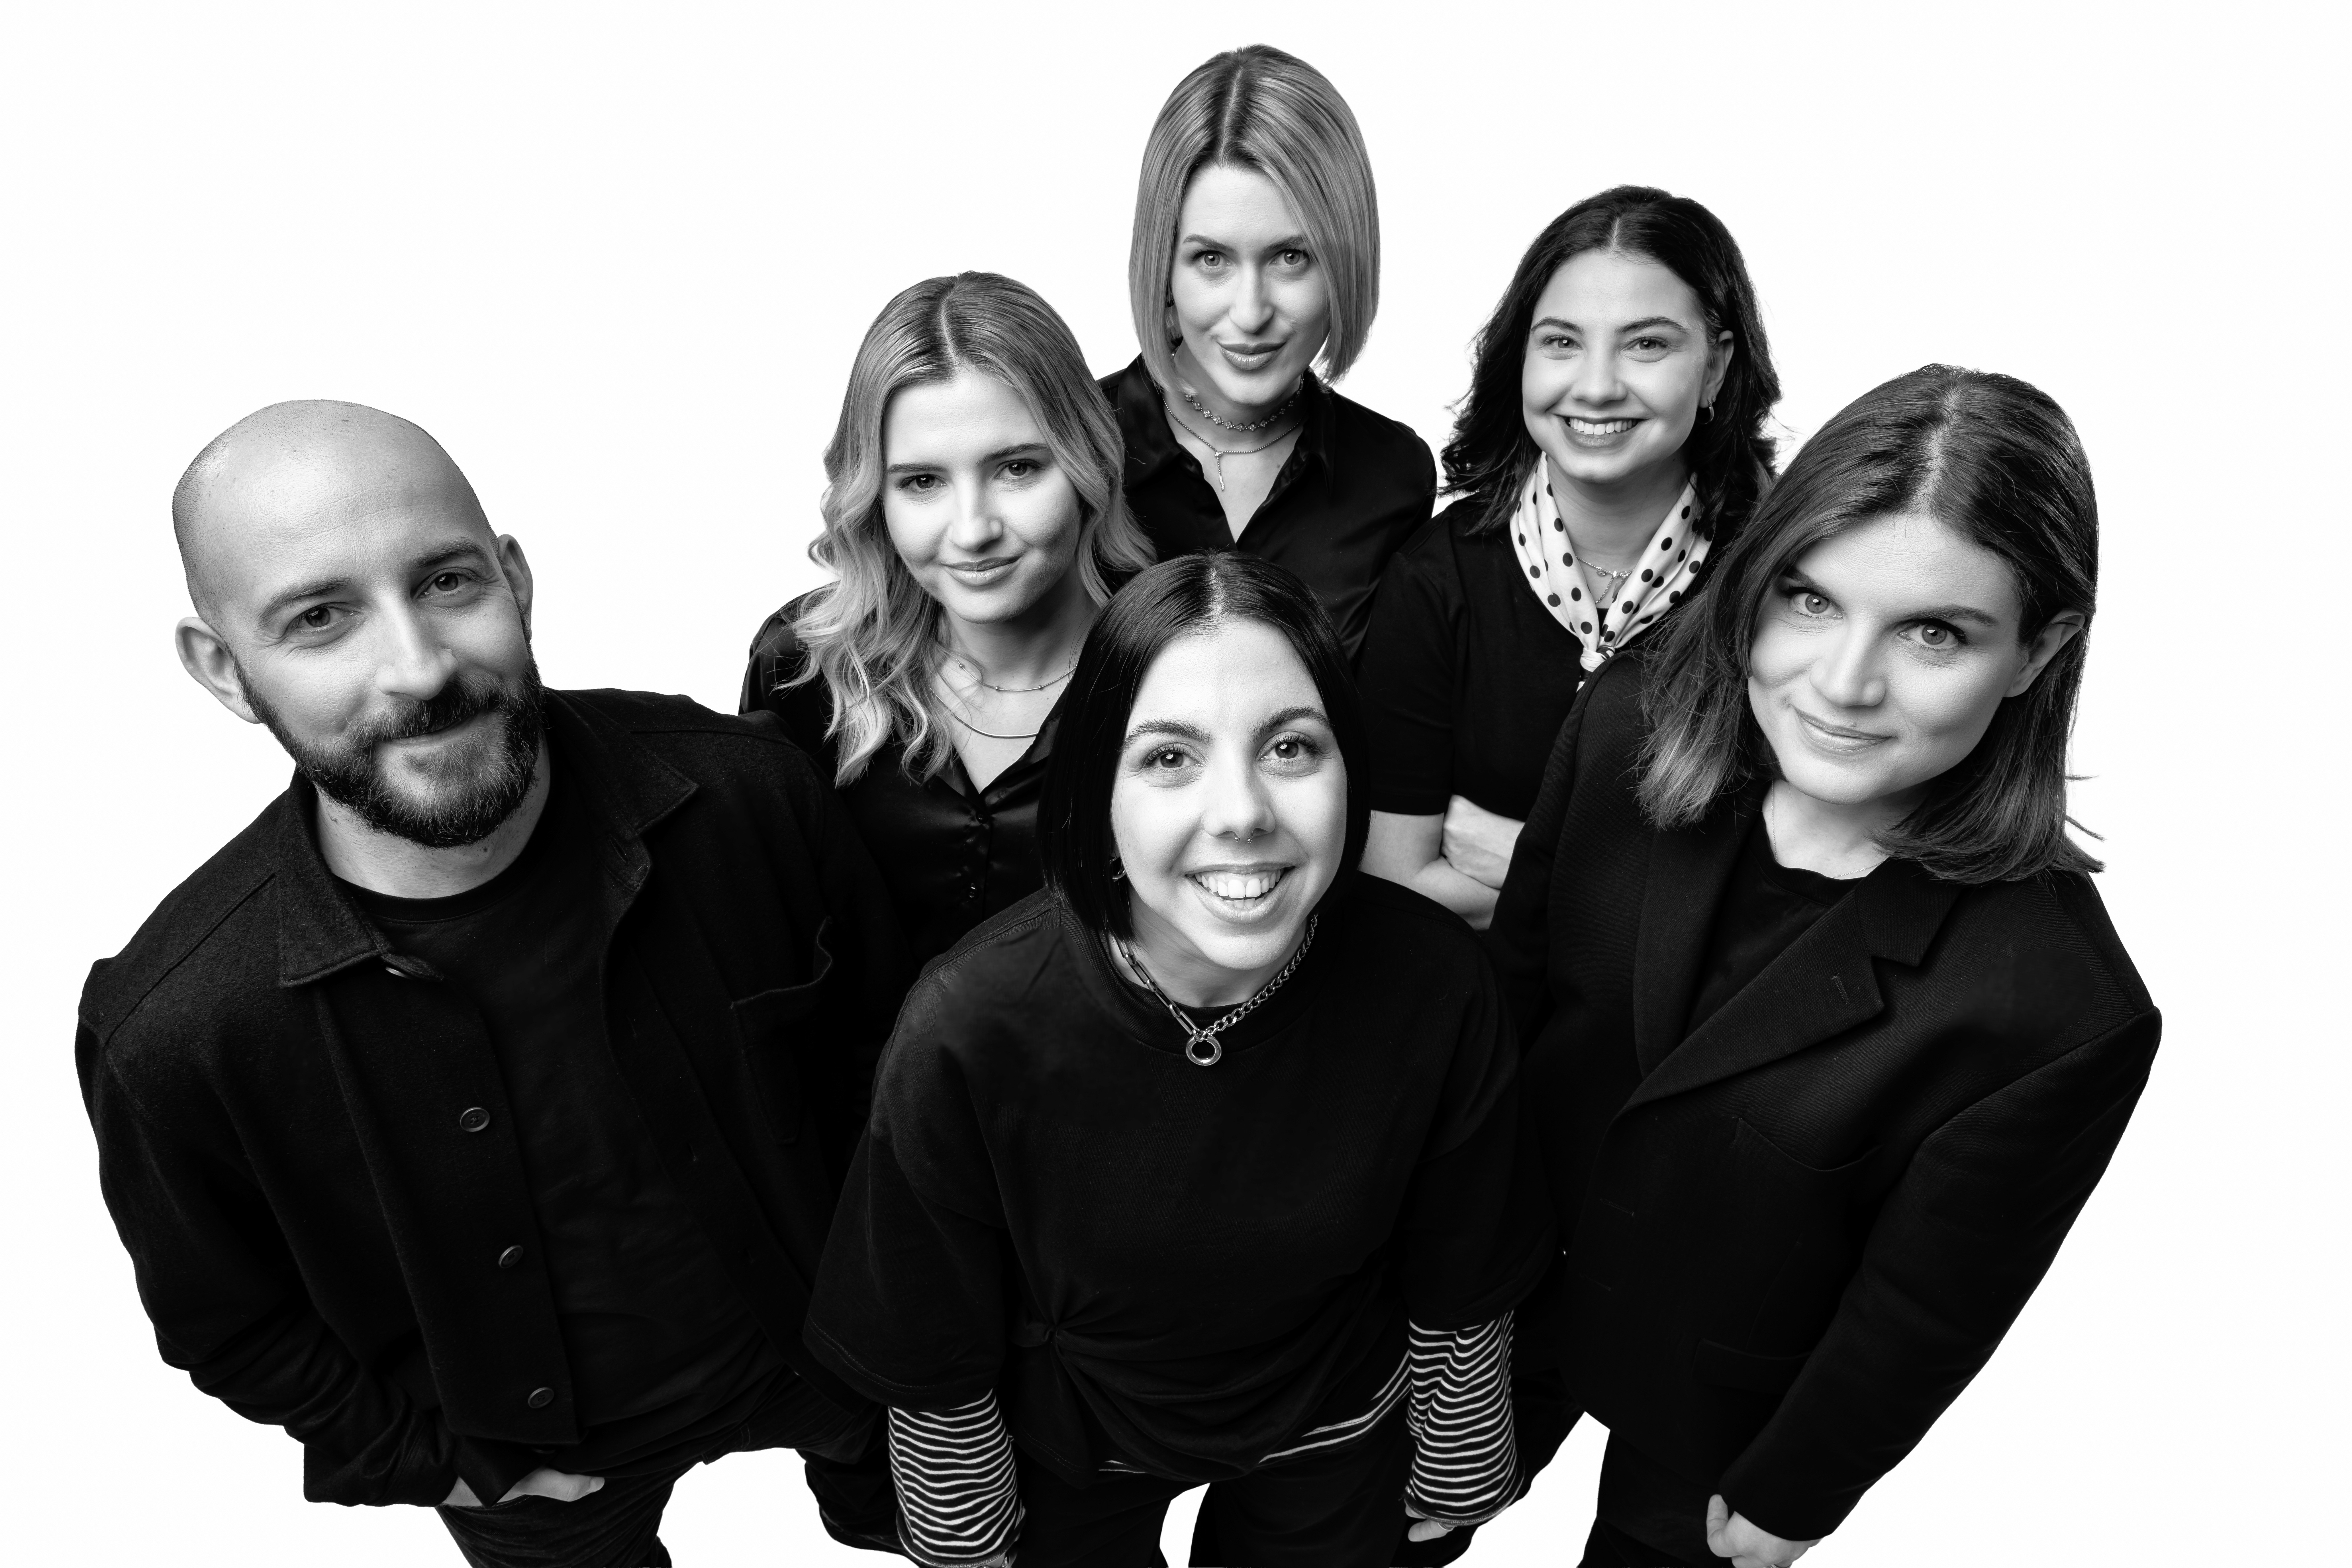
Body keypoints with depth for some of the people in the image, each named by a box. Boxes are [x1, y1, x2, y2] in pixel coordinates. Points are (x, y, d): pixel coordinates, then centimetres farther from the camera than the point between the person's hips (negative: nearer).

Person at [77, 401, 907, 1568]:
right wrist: (441, 1463, -5)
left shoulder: (748, 792, -28)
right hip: (539, 1473, -1)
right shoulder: (174, 1032, -29)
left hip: (820, 1347, 2)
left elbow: (881, 1033, -10)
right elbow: (230, 1326, -9)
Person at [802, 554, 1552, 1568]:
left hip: (1336, 1443, 1)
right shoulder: (967, 1034, -34)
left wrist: (1454, 1478, 3)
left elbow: (1459, 1295, -10)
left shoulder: (1435, 987, -29)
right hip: (1070, 1456, 0)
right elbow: (935, 1370, -17)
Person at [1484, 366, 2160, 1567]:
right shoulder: (1632, 723, -23)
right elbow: (1512, 978, -9)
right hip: (1502, 1285, 3)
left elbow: (1916, 1326, -19)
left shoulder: (2063, 1015, -33)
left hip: (1719, 1413, -3)